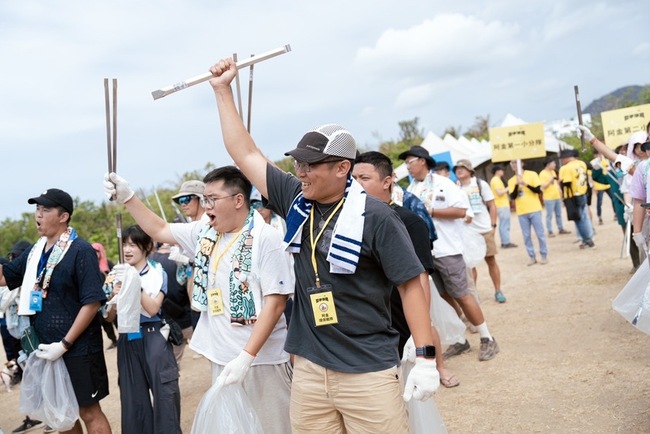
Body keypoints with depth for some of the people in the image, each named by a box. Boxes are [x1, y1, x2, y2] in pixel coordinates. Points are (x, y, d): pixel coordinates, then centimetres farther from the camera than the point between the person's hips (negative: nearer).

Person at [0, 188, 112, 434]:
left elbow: (93, 302, -18)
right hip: (46, 347, 7)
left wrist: (64, 344, -18)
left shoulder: (80, 250, -14)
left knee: (89, 411, 3)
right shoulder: (36, 251, 7)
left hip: (78, 348, -6)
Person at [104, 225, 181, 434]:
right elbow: (109, 317, 7)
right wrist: (115, 295, -12)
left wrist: (136, 284, -16)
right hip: (128, 339, 3)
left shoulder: (158, 273, -2)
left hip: (153, 337, -3)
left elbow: (153, 308, -11)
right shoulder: (116, 276, 7)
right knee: (134, 396, 10)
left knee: (165, 391, -5)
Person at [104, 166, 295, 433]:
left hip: (261, 358, -6)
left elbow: (276, 301, -18)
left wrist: (246, 356, -22)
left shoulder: (266, 239, -15)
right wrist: (127, 197, 11)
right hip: (222, 356, 7)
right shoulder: (204, 232, 6)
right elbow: (160, 231, 20)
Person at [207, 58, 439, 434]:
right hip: (309, 369, 5)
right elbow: (245, 153, 10)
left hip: (368, 373, -5)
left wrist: (426, 358, -12)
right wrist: (223, 90, 11)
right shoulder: (296, 201, 3)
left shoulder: (375, 217, -11)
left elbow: (410, 284, -8)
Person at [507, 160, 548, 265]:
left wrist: (526, 184, -20)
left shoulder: (532, 174, 0)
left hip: (534, 210, -3)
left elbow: (538, 190, -7)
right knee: (526, 236, 4)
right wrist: (517, 185, -15)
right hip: (522, 212, 3)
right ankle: (532, 257, 11)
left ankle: (544, 256, 12)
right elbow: (512, 197, -2)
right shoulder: (511, 181, 7)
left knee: (540, 234, 1)